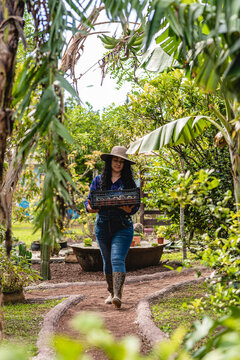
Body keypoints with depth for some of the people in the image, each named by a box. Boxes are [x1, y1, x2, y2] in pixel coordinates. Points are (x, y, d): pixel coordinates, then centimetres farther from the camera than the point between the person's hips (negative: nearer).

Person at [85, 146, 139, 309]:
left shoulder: (129, 182, 3)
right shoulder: (99, 180, 6)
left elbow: (136, 205, 2)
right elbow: (89, 201, 7)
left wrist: (129, 209, -21)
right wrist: (90, 208, -17)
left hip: (123, 228, -3)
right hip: (103, 226, 3)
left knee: (117, 260, -17)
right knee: (107, 261, 13)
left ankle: (118, 295, -25)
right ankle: (112, 292, 30)